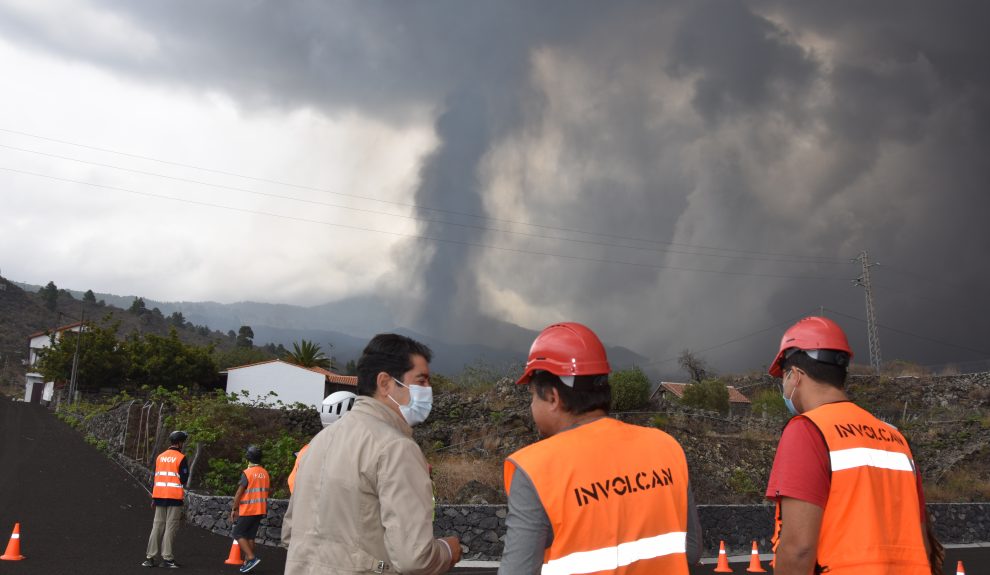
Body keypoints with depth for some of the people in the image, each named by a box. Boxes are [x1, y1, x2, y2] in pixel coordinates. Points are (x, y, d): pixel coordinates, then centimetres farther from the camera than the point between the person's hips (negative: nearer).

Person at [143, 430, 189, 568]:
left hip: (160, 496, 5)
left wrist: (153, 498, 17)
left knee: (157, 526, 9)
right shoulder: (181, 458, -6)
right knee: (170, 527, -2)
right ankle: (167, 558, -3)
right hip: (174, 496, -5)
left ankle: (150, 557, 9)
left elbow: (154, 477, 13)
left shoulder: (160, 457, 11)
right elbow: (184, 479, -7)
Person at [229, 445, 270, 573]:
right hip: (260, 510, 7)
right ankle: (247, 562, 11)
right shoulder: (265, 473, 8)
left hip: (248, 510, -7)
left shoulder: (247, 473, -13)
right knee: (250, 536, 12)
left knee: (238, 534, 2)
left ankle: (251, 558, -11)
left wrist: (234, 509, -3)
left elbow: (239, 492, -12)